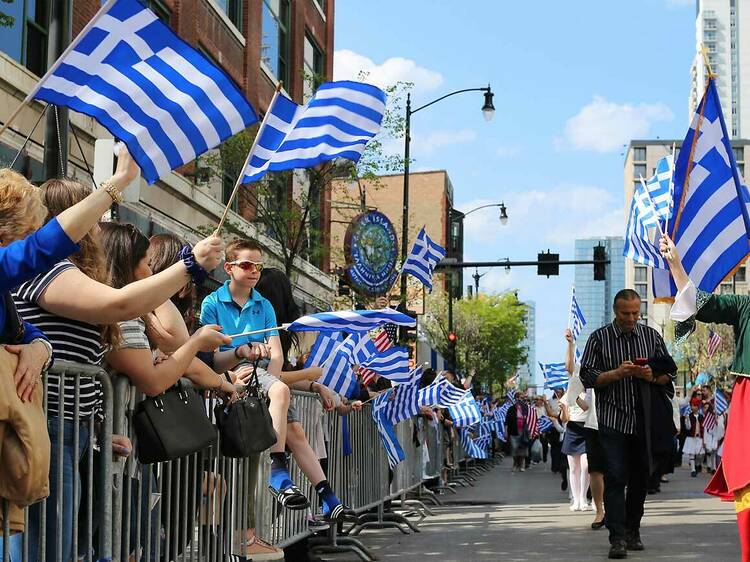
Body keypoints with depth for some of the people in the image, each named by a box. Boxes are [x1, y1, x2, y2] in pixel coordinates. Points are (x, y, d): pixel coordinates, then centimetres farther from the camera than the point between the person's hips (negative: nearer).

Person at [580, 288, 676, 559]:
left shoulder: (652, 336, 8)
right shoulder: (599, 338, 1)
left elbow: (668, 375, 11)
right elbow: (587, 377, -2)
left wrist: (652, 376, -11)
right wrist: (617, 373, -17)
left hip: (645, 420, 3)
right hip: (613, 419, -3)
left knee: (640, 477, 9)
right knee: (615, 477, -11)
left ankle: (633, 531, 23)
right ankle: (617, 538, -13)